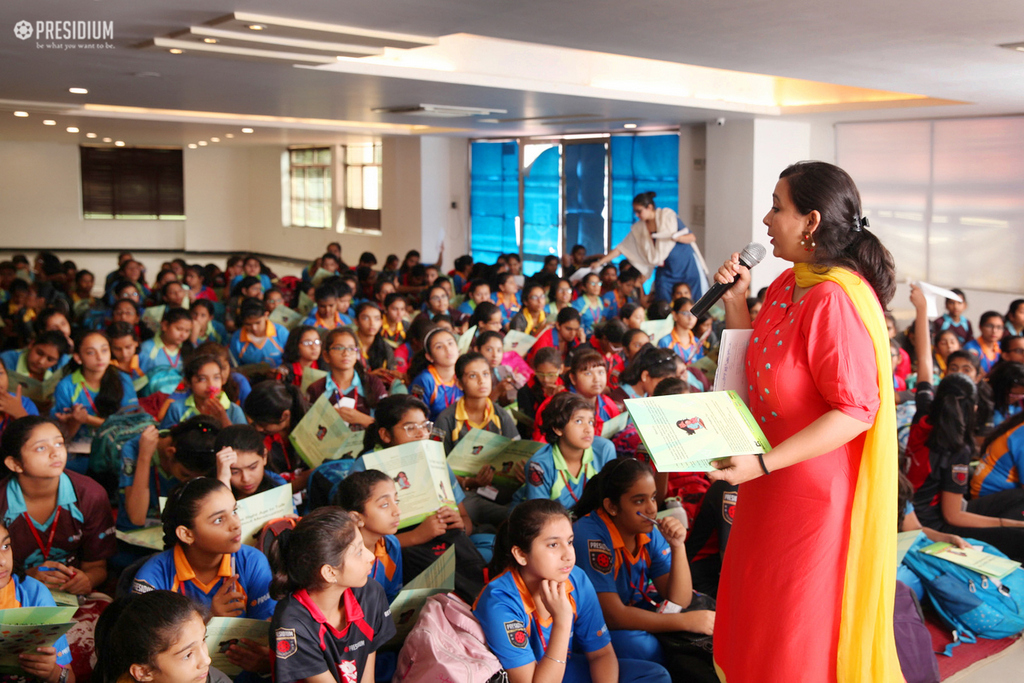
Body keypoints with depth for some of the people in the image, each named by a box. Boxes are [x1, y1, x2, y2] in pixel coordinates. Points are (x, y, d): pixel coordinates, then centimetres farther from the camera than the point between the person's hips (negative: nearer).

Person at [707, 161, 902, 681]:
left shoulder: (835, 299, -23)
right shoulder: (788, 285, 6)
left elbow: (856, 410, -26)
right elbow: (752, 363, 16)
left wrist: (763, 463, -29)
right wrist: (735, 299, 2)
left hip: (813, 495, -9)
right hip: (775, 489, 9)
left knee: (801, 640, 8)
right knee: (758, 617, 21)